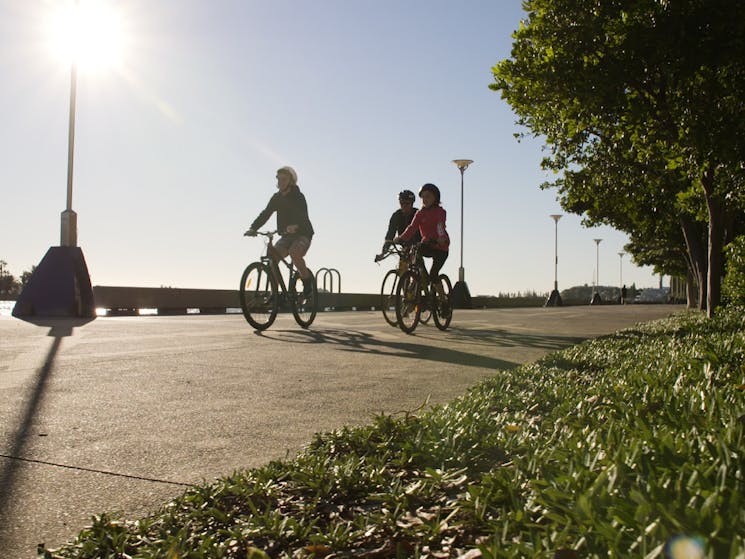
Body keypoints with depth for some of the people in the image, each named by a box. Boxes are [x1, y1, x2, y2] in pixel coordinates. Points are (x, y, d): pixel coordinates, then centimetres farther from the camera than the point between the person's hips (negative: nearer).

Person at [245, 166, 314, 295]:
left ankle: (308, 279, -10)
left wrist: (295, 226, -50)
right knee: (272, 257, -16)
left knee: (294, 253, -35)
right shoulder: (276, 198, 6)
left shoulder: (298, 197, -11)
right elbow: (265, 214, -2)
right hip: (286, 236, 6)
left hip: (302, 234, -6)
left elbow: (303, 216, -28)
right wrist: (253, 228, -18)